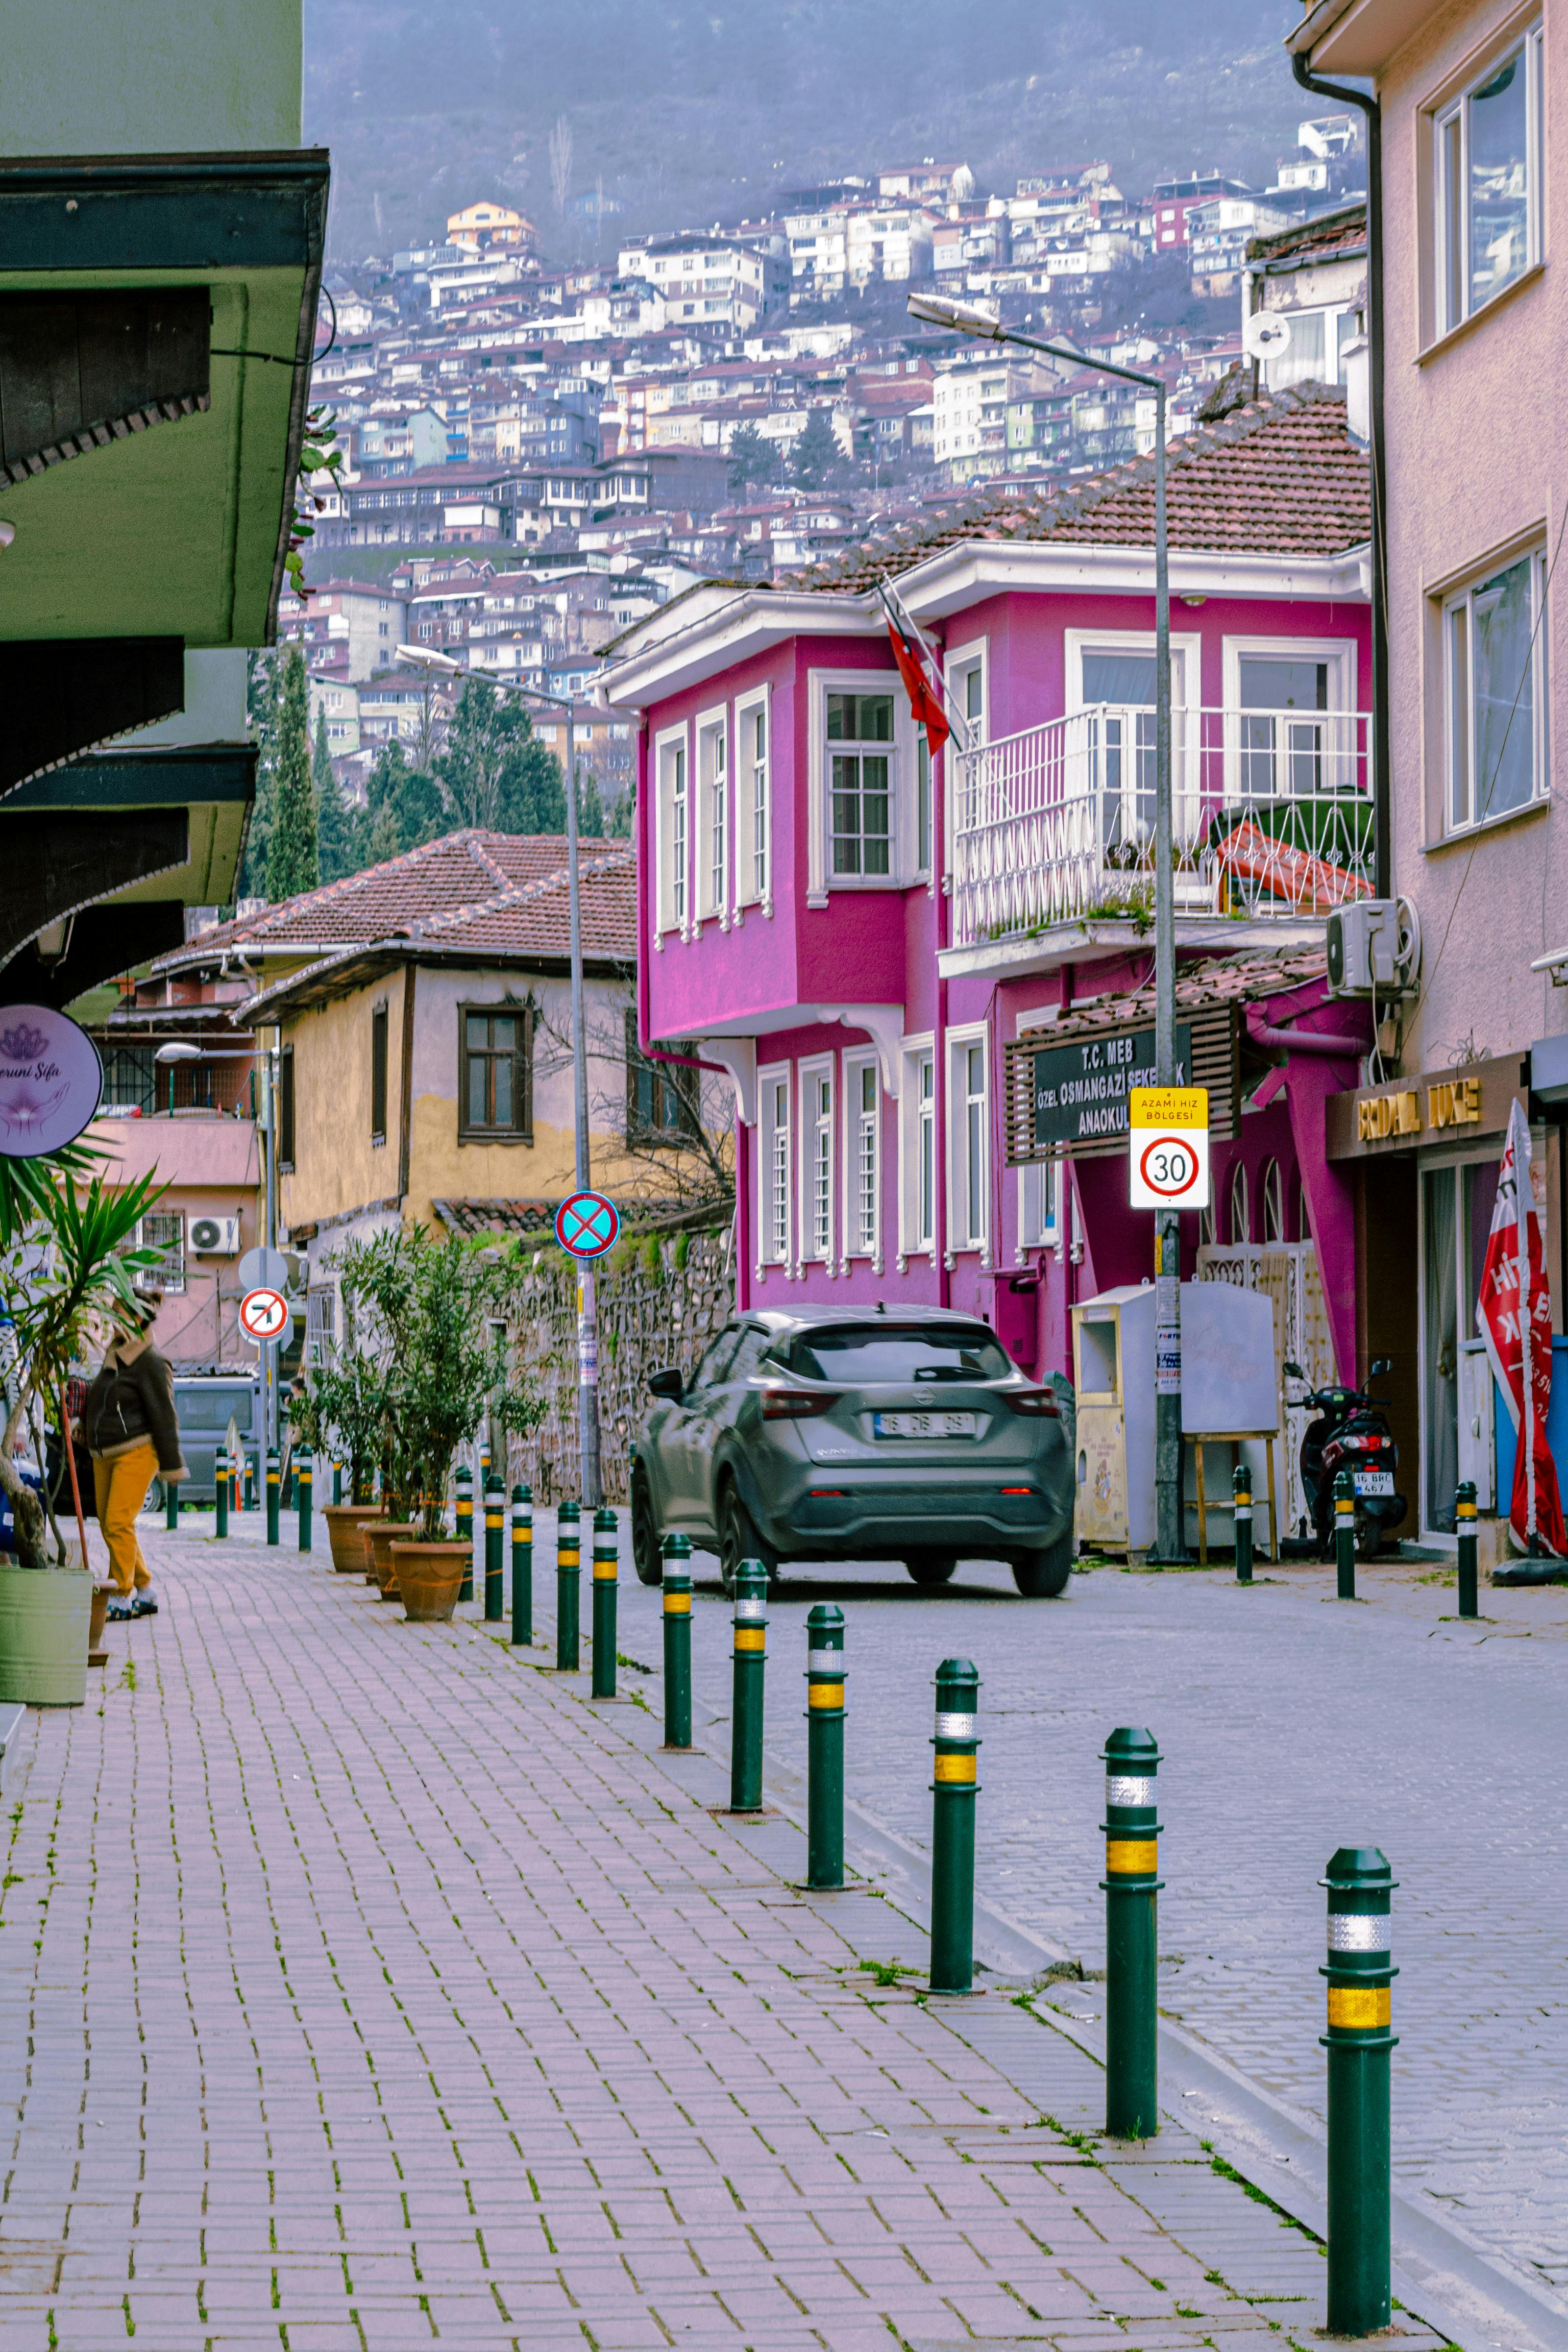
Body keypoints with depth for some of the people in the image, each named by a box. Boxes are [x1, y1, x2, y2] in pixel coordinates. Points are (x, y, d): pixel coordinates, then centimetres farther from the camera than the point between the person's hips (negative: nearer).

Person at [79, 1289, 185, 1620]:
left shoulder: (150, 1362, -12)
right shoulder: (115, 1354, 13)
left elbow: (163, 1415, -12)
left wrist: (171, 1466, -13)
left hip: (135, 1451, -9)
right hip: (105, 1455, 9)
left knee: (119, 1522, -14)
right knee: (109, 1525, 7)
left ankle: (122, 1598, -9)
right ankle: (146, 1594, 16)